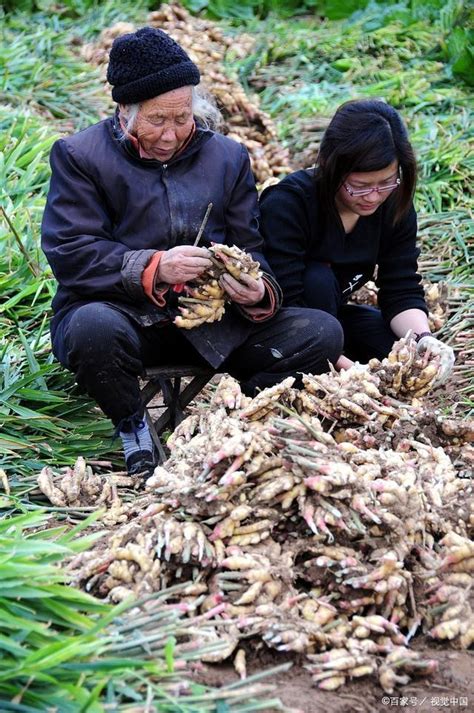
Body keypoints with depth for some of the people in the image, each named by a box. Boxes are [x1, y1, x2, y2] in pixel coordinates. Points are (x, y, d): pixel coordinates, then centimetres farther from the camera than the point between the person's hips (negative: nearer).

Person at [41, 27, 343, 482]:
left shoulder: (228, 156, 12)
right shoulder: (79, 155, 1)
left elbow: (250, 249, 11)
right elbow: (69, 252, -10)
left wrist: (258, 293, -14)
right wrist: (154, 268, -24)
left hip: (214, 324, 3)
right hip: (126, 313, -3)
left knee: (323, 333, -16)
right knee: (94, 328, -40)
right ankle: (134, 430, -9)